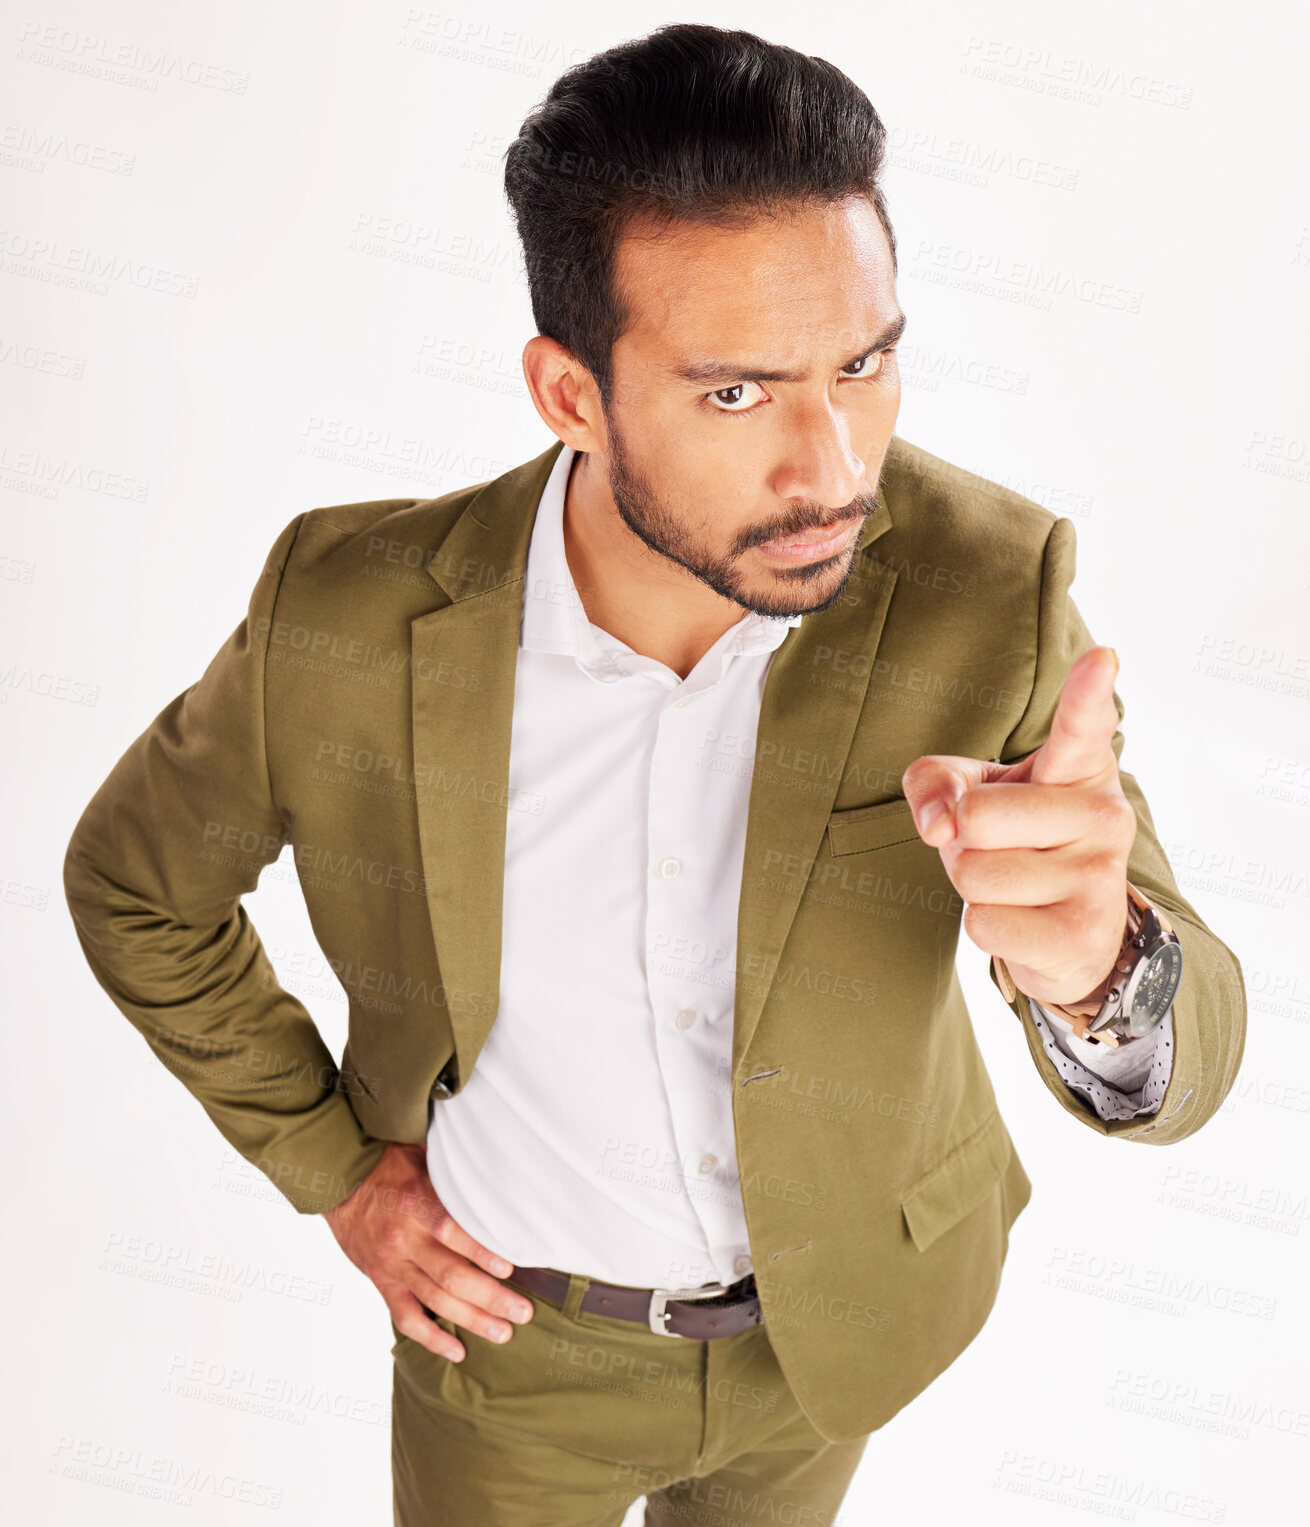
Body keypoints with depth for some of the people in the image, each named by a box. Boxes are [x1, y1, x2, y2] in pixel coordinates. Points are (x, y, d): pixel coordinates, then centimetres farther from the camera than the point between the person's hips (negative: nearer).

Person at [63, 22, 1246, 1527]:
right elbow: (133, 884, -7)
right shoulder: (345, 621, -27)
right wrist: (332, 1165, -10)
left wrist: (1095, 966, -49)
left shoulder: (989, 589, -27)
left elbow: (1179, 1059, -25)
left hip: (837, 1301, 2)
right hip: (508, 1312, -1)